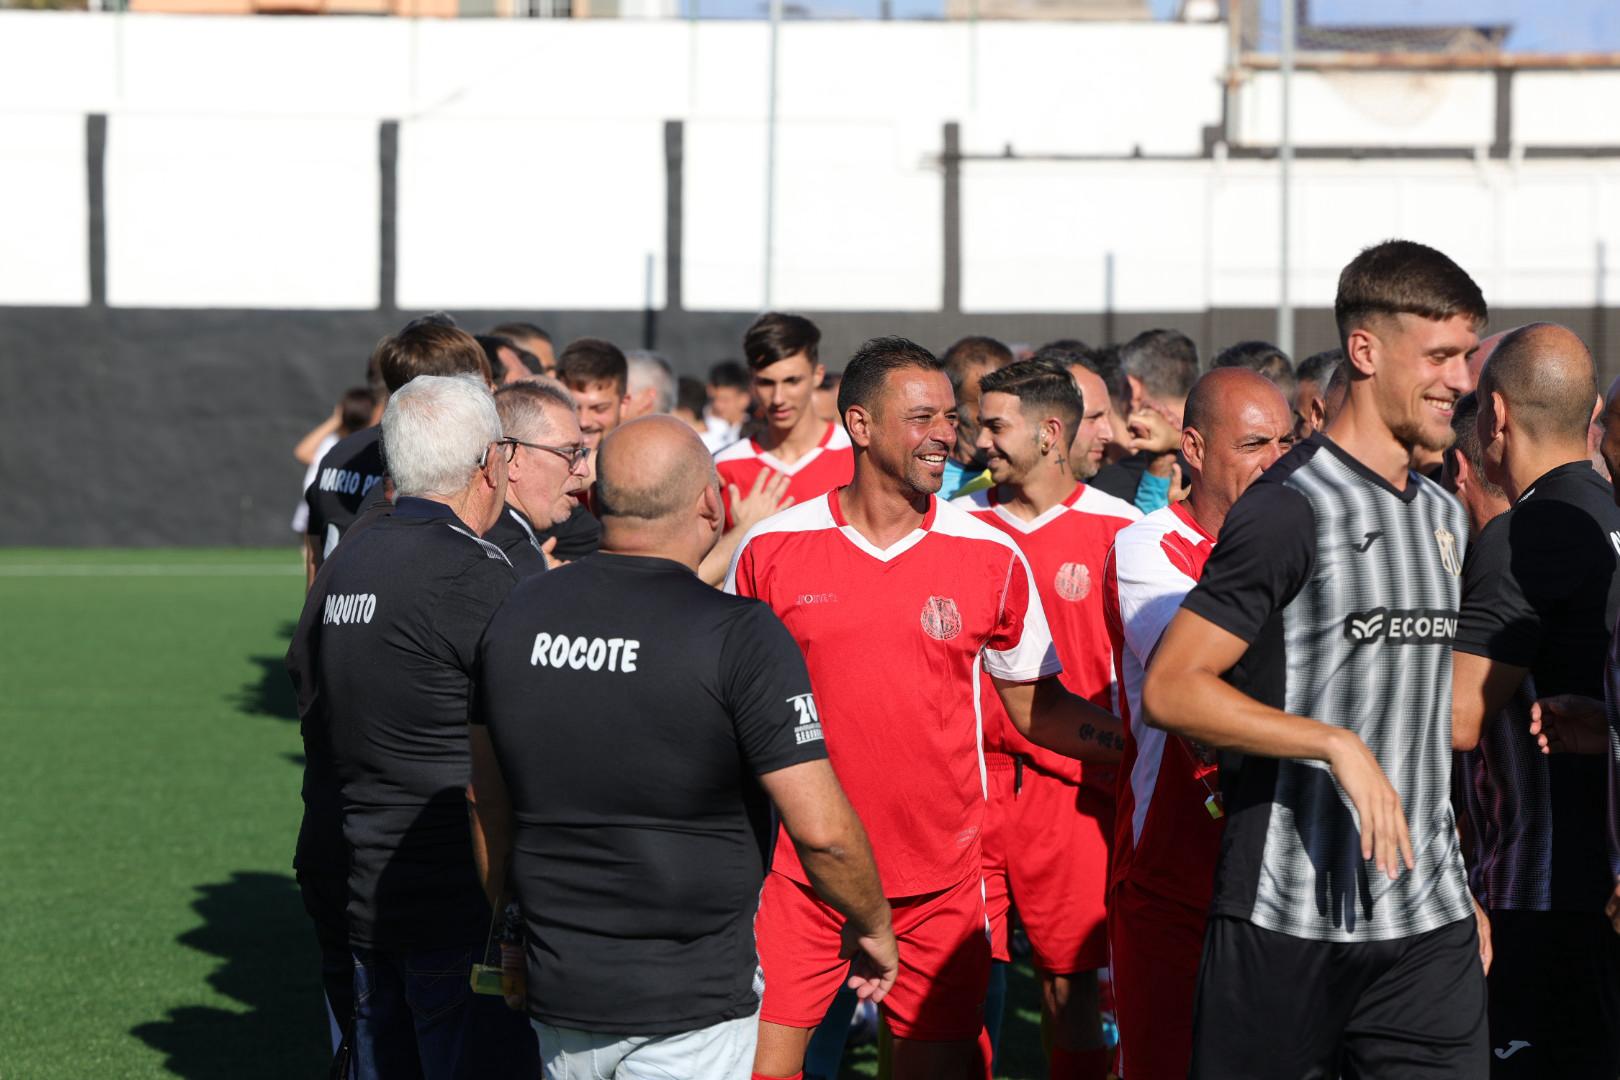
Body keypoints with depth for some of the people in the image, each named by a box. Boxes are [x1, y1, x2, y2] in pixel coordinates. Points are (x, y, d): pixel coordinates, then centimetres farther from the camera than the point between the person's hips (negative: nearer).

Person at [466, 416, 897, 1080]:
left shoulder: (516, 617, 2)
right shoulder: (740, 634, -16)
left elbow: (485, 801, 13)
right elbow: (821, 829, -17)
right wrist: (872, 926, 1)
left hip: (557, 994, 5)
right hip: (689, 1010, -5)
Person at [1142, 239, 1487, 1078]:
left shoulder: (1446, 519, 16)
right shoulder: (1291, 508, -10)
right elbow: (1169, 691, -15)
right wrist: (1336, 746, -22)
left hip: (1430, 921, 7)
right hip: (1287, 919, -6)